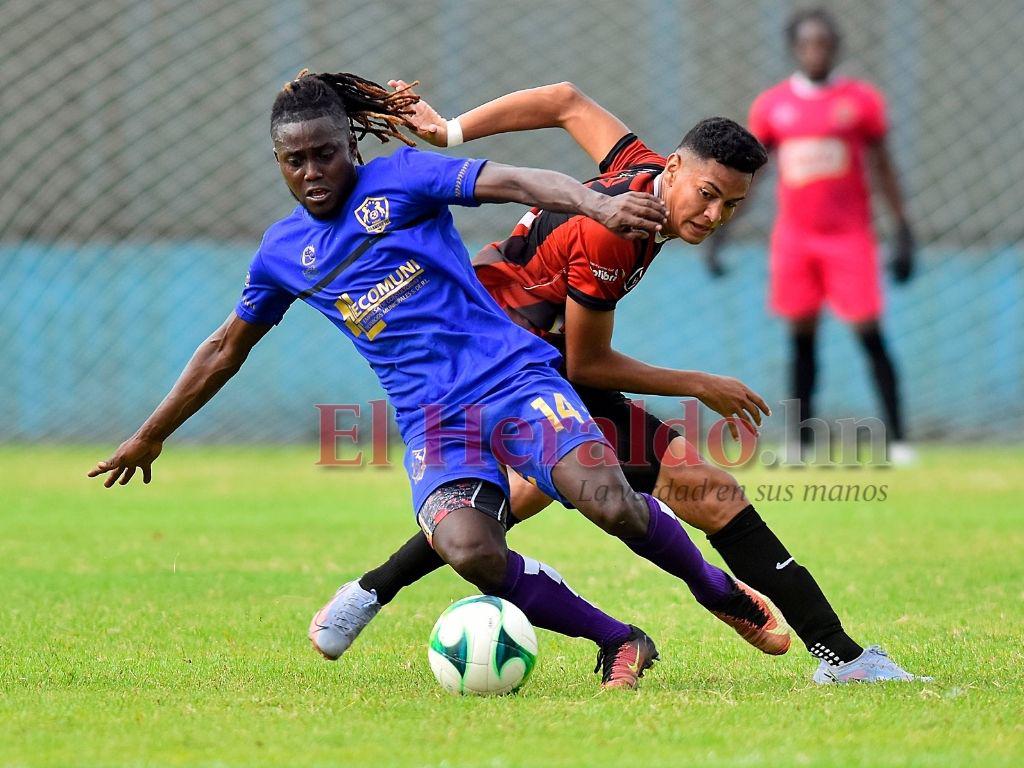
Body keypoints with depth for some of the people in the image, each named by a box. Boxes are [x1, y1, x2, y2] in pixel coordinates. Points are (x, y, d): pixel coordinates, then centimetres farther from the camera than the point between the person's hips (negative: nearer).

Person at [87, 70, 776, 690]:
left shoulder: (401, 178, 2)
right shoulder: (282, 253, 14)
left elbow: (516, 183, -12)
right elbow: (226, 351, 29)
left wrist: (599, 205, -32)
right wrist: (151, 435, 35)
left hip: (513, 376, -2)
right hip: (432, 419, 2)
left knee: (609, 501, -27)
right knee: (470, 552, -30)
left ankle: (719, 590, 4)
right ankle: (618, 641, -11)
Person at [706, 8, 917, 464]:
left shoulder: (860, 100, 1)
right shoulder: (771, 105, 5)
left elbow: (883, 169, 4)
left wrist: (903, 233, 0)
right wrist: (717, 234, 5)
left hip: (850, 234, -2)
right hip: (795, 235, 2)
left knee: (869, 333, -6)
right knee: (801, 336, 5)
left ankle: (897, 439, -4)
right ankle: (801, 441, 9)